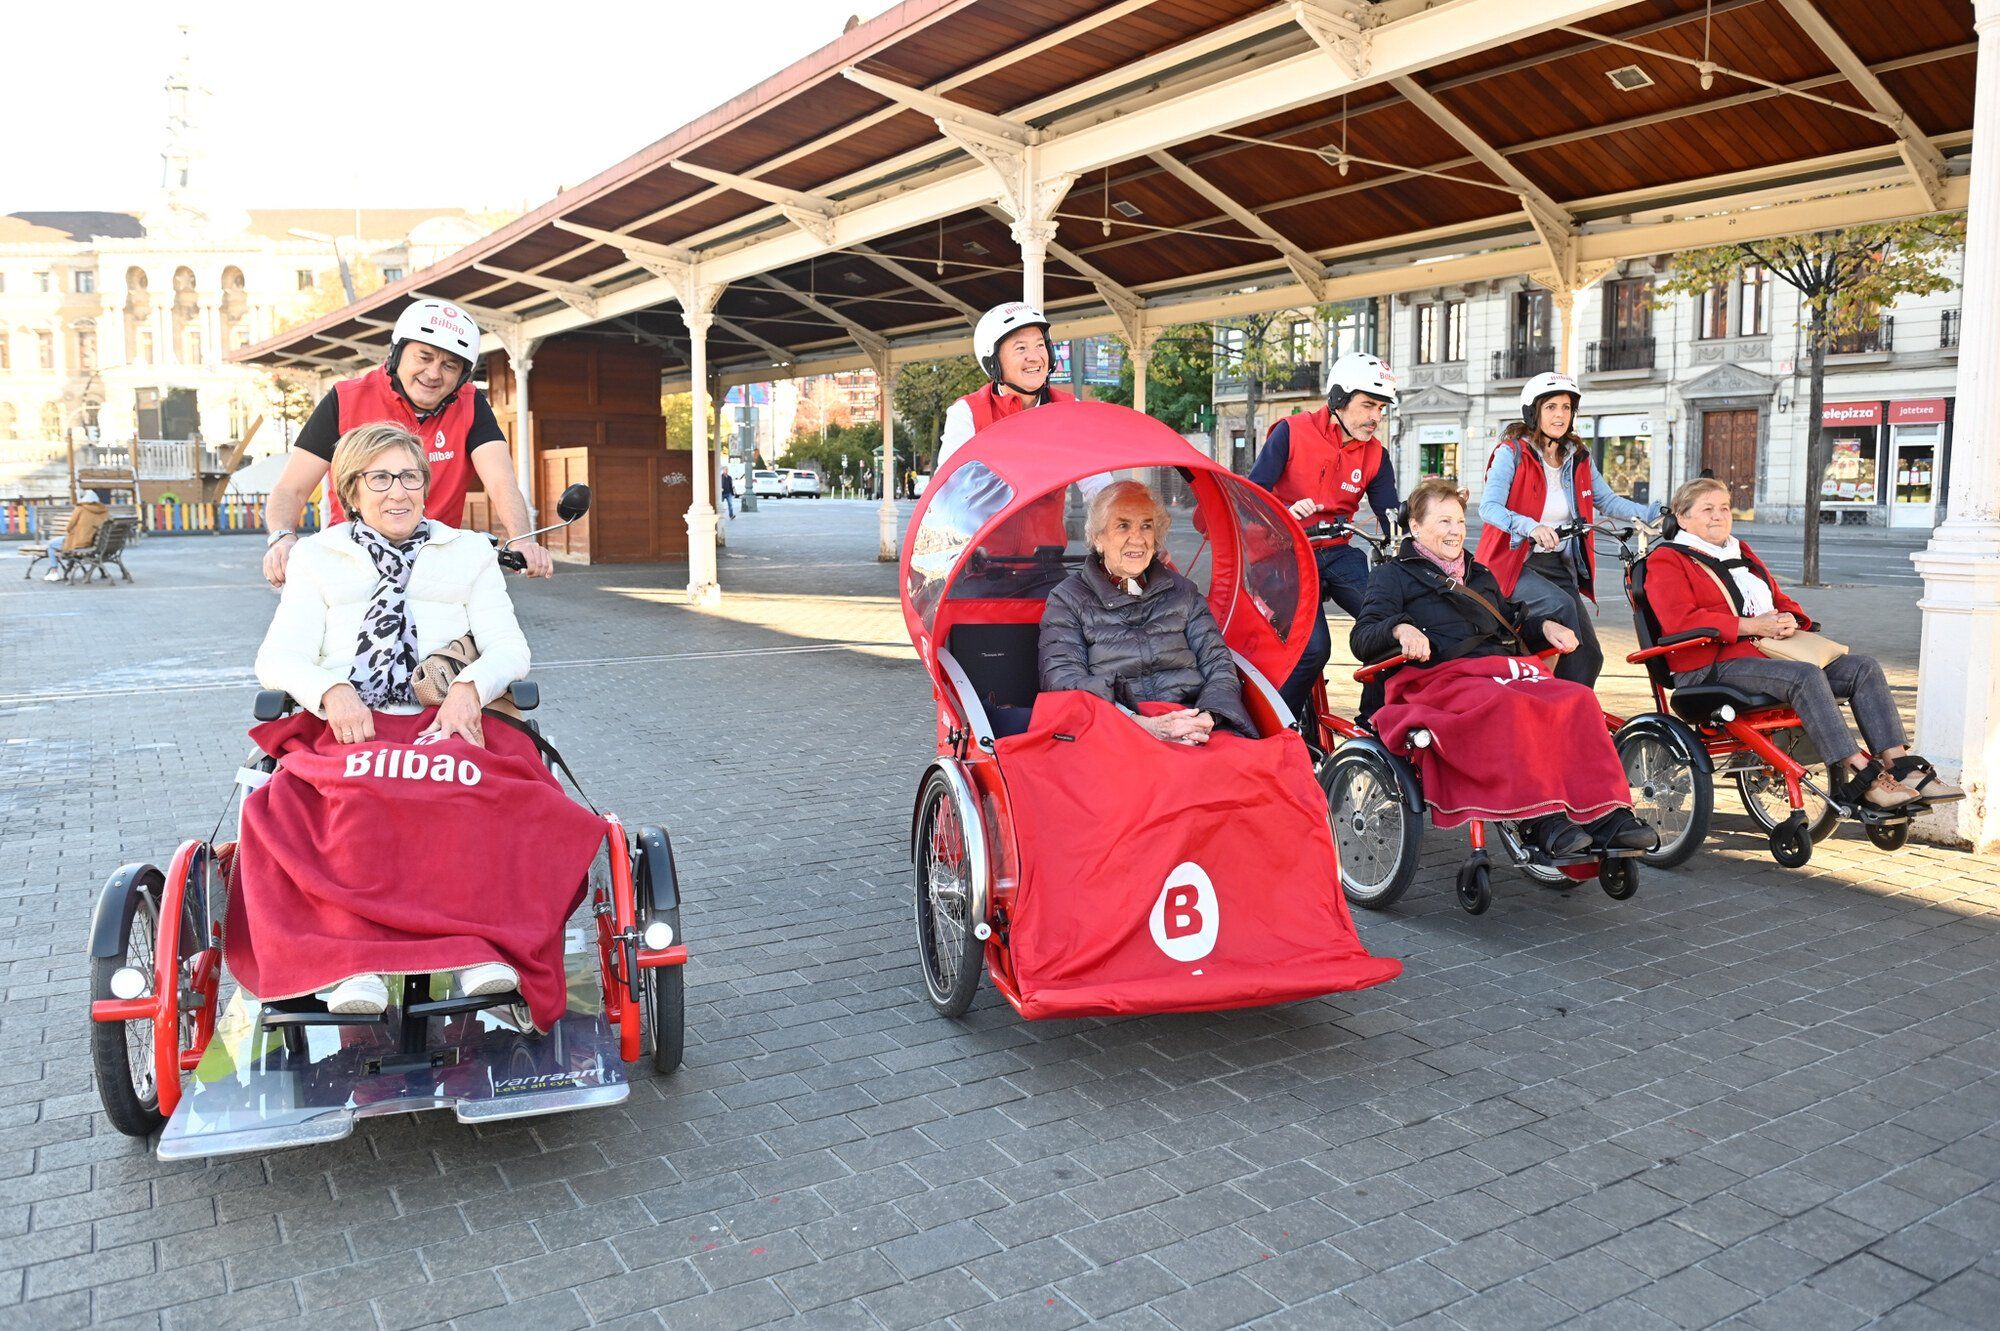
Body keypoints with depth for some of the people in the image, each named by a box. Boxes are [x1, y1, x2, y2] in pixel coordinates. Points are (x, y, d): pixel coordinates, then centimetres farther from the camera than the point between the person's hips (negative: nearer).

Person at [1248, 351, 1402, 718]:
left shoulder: (1375, 456, 5)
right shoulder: (1291, 433, -7)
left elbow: (1393, 518, -1)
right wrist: (1285, 513, -34)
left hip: (1337, 554, 5)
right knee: (1313, 648, -22)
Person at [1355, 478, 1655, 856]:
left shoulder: (1479, 575, 35)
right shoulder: (1394, 575, 15)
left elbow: (1514, 624, 38)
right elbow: (1361, 639, 1)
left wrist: (1545, 627, 16)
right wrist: (1401, 629, -20)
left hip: (1505, 668, 6)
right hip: (1442, 677, -6)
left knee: (1577, 699, -23)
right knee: (1509, 707, -38)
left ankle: (1606, 816, -30)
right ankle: (1541, 820, -43)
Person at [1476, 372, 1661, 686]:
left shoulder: (1578, 458, 10)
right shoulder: (1512, 452, -8)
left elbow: (1608, 501, 6)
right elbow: (1489, 507, -22)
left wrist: (1653, 513, -10)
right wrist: (1531, 527, -39)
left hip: (1559, 566, 6)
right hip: (1515, 562, -6)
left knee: (1590, 656, -2)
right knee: (1560, 605, -32)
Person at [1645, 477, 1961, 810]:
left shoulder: (1742, 554, 28)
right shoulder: (1667, 561, 1)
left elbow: (1782, 602, 29)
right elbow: (1680, 620, -16)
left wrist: (1789, 620, 1)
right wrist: (1753, 626, -18)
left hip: (1771, 653, 9)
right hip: (1715, 667, -9)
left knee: (1864, 667, -9)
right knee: (1806, 676, -33)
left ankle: (1900, 766, -17)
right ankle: (1862, 777, -34)